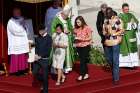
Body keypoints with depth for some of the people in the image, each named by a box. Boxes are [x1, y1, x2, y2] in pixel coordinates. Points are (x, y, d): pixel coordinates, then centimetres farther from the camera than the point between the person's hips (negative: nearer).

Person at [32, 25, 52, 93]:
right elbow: (36, 46, 8)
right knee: (34, 73, 4)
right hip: (37, 59, 5)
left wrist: (40, 56, -18)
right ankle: (43, 80, 29)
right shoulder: (38, 38, 7)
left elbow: (48, 50, -14)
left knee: (45, 76, 2)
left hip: (45, 59, -5)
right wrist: (36, 54, -11)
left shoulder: (49, 38, -9)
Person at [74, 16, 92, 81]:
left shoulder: (87, 28, -7)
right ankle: (86, 74, 16)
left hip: (85, 46, -5)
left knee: (82, 60, -10)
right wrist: (76, 38, -2)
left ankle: (81, 75, -9)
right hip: (78, 46, 5)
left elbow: (90, 38, -7)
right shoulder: (76, 29, 7)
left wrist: (81, 39, -16)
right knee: (83, 61, 9)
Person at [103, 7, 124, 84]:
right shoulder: (105, 21, 8)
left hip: (115, 42, -6)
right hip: (107, 42, 6)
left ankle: (116, 78, 0)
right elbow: (104, 31, 12)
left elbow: (121, 30, -5)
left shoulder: (117, 20, -7)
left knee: (115, 61, -6)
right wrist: (106, 33, -9)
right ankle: (114, 72, 44)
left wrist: (114, 33, -15)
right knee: (109, 59, 16)